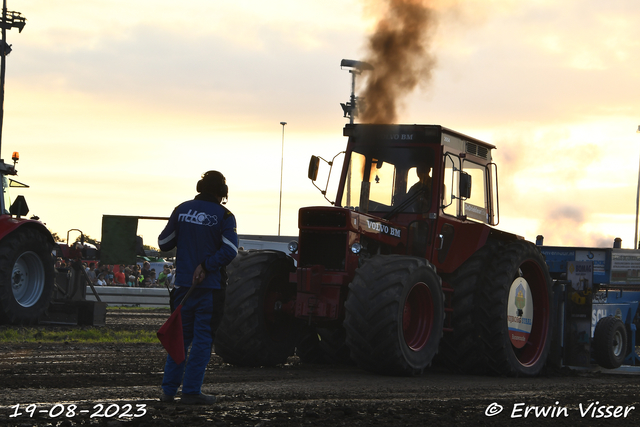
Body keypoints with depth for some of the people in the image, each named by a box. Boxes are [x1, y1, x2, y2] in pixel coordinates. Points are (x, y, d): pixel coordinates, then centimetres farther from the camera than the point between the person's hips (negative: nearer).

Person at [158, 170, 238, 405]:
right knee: (203, 338, 1)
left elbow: (164, 243, 9)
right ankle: (191, 391, -1)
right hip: (210, 286, -4)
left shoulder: (182, 210, 4)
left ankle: (169, 390, 15)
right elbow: (229, 250, -18)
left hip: (183, 283, 4)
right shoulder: (223, 216, -6)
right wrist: (206, 266, -15)